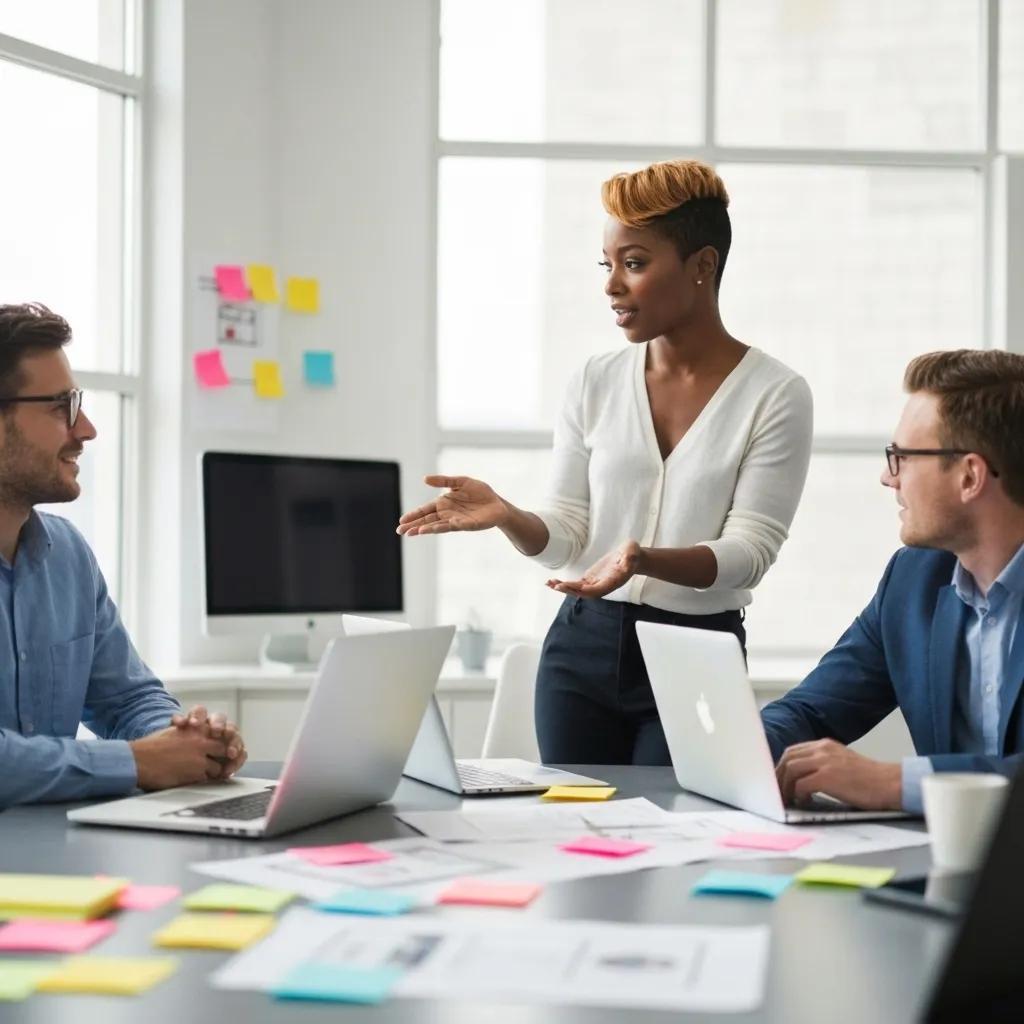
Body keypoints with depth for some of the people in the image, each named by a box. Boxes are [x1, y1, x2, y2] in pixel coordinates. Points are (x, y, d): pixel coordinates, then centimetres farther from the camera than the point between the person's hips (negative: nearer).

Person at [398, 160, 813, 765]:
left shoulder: (777, 395, -6)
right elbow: (565, 538, 4)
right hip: (583, 647, 3)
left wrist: (643, 560, -29)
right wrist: (504, 515, -17)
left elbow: (750, 549, -12)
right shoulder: (597, 384, 4)